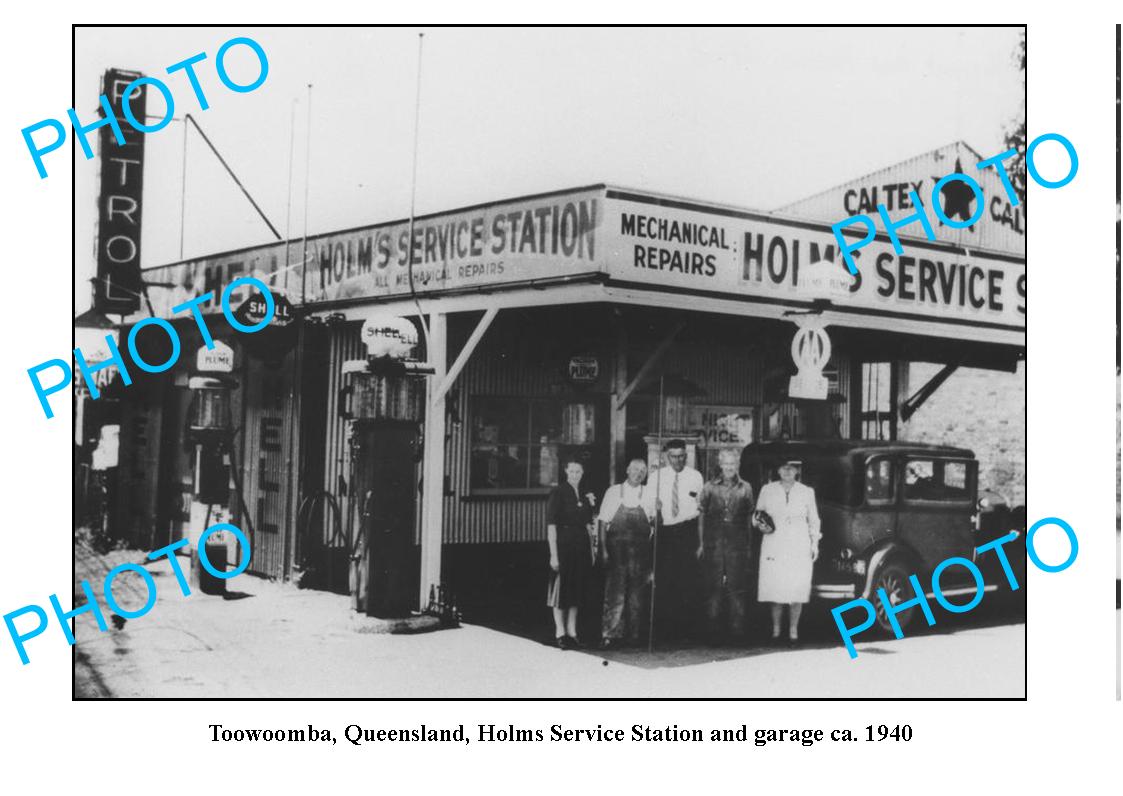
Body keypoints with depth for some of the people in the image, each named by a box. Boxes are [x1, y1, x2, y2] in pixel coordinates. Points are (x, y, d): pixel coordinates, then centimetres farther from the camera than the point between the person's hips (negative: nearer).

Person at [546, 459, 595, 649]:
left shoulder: (584, 495, 11)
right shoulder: (559, 492, -8)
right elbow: (551, 525, -12)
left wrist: (591, 550, 10)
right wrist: (553, 554, -17)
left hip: (581, 547, 6)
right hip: (563, 544, -6)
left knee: (577, 589, 10)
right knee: (561, 589, -1)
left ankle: (572, 632, 18)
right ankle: (560, 633, 6)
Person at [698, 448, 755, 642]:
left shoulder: (745, 488, 7)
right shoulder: (710, 487, 5)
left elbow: (749, 518, 11)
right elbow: (701, 515, 8)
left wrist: (749, 545, 8)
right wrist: (701, 543, 4)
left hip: (737, 544, 0)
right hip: (713, 543, 0)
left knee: (737, 586, -2)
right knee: (713, 586, 0)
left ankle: (737, 629, 4)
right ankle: (713, 629, 7)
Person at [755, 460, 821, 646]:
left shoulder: (807, 492, 7)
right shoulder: (767, 490, 6)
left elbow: (813, 520, 12)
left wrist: (814, 544, 7)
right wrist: (760, 524, -7)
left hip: (799, 546, 0)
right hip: (774, 545, 0)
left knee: (797, 589, -5)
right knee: (775, 587, -4)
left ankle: (793, 631, 5)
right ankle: (776, 630, 8)